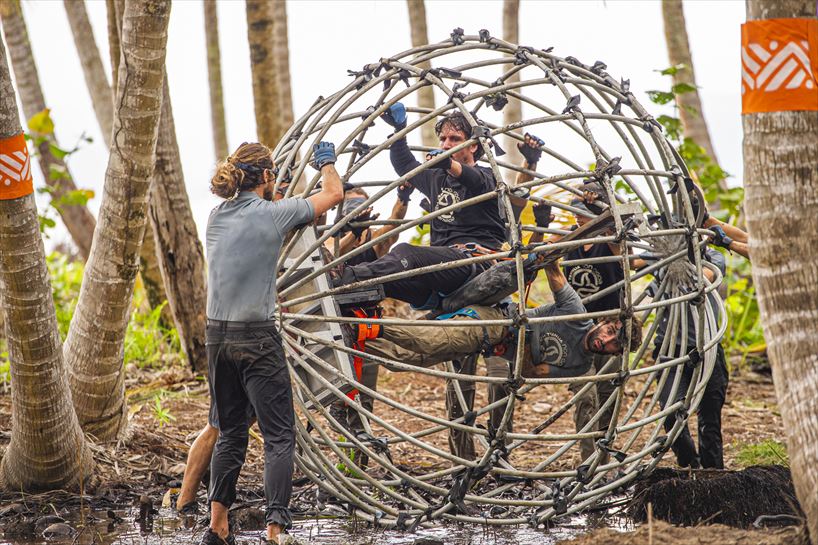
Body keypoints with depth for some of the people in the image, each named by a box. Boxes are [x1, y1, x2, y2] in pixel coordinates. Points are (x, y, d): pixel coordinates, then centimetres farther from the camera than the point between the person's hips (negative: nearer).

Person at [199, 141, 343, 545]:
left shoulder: (217, 217, 8)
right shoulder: (273, 214, -8)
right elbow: (334, 194, 6)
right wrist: (326, 163, 25)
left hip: (217, 336, 6)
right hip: (256, 338, -6)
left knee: (230, 434, 17)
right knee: (279, 437, -3)